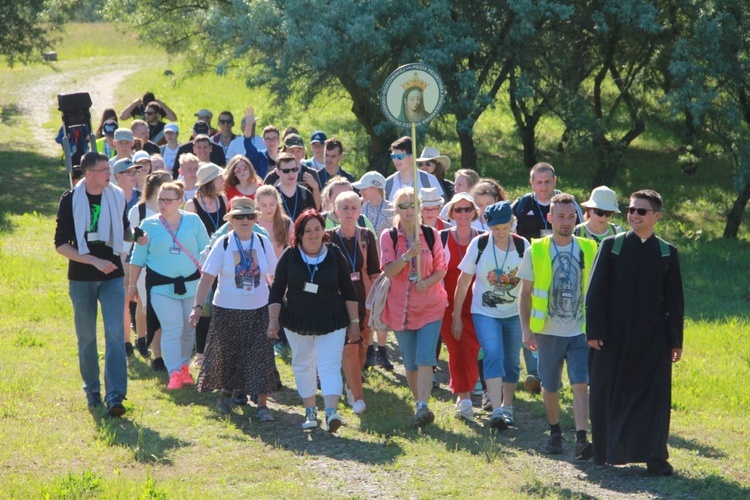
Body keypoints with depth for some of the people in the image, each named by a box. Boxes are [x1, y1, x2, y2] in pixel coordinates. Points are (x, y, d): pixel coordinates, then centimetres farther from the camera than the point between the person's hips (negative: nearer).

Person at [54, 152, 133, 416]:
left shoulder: (117, 196, 3)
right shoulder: (71, 200, -7)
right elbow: (61, 244, -8)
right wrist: (94, 261, -17)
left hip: (112, 276, 1)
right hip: (81, 278, -1)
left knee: (115, 334, -11)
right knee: (86, 337, 8)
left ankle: (115, 395, -15)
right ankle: (92, 391, 25)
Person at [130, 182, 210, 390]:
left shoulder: (193, 221, 2)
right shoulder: (149, 224, 1)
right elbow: (138, 257, 7)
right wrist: (132, 285, 6)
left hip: (191, 283, 2)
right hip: (162, 286, -2)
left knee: (189, 329, 9)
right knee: (172, 329, -11)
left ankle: (184, 366, 25)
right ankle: (174, 373, -12)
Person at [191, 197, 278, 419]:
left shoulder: (263, 243, 0)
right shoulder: (223, 245, -7)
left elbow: (274, 276, 7)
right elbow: (207, 278, -11)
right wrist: (197, 306, -20)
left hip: (258, 310, 1)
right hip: (227, 311, -1)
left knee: (261, 357, -4)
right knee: (227, 356, 10)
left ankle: (262, 404, 1)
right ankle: (227, 392, 36)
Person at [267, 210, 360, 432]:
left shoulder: (334, 255, -5)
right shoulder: (290, 256, -5)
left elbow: (348, 291, 1)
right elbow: (277, 290, -1)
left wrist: (354, 321, 1)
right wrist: (273, 319, -7)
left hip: (331, 322, -2)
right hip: (297, 321, 2)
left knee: (330, 365, -13)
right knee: (303, 365, 12)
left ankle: (331, 412, -24)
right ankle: (310, 411, 24)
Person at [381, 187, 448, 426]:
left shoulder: (431, 234, 1)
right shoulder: (388, 237, 0)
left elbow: (441, 268, 3)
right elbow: (388, 270, -11)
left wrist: (428, 282, -17)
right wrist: (408, 255, -27)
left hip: (430, 305, -1)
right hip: (400, 306, 1)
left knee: (425, 358, -15)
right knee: (410, 362, 8)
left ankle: (423, 407, -22)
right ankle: (419, 403, 25)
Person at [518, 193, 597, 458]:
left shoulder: (588, 250, 2)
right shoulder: (536, 251, -2)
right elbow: (525, 293, 1)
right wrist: (526, 329, -7)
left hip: (580, 331, 0)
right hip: (548, 332, 0)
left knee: (581, 385, -12)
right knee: (550, 387, 11)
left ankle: (581, 439, -17)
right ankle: (554, 432, 32)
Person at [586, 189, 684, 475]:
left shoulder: (667, 253, 4)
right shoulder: (611, 246, 0)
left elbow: (674, 300, 7)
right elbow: (596, 291, -2)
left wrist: (675, 340, 4)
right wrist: (594, 331, -8)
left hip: (652, 338, 1)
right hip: (614, 336, 0)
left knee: (655, 396, -3)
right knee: (608, 395, 5)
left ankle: (655, 457, 0)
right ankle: (605, 452, 18)